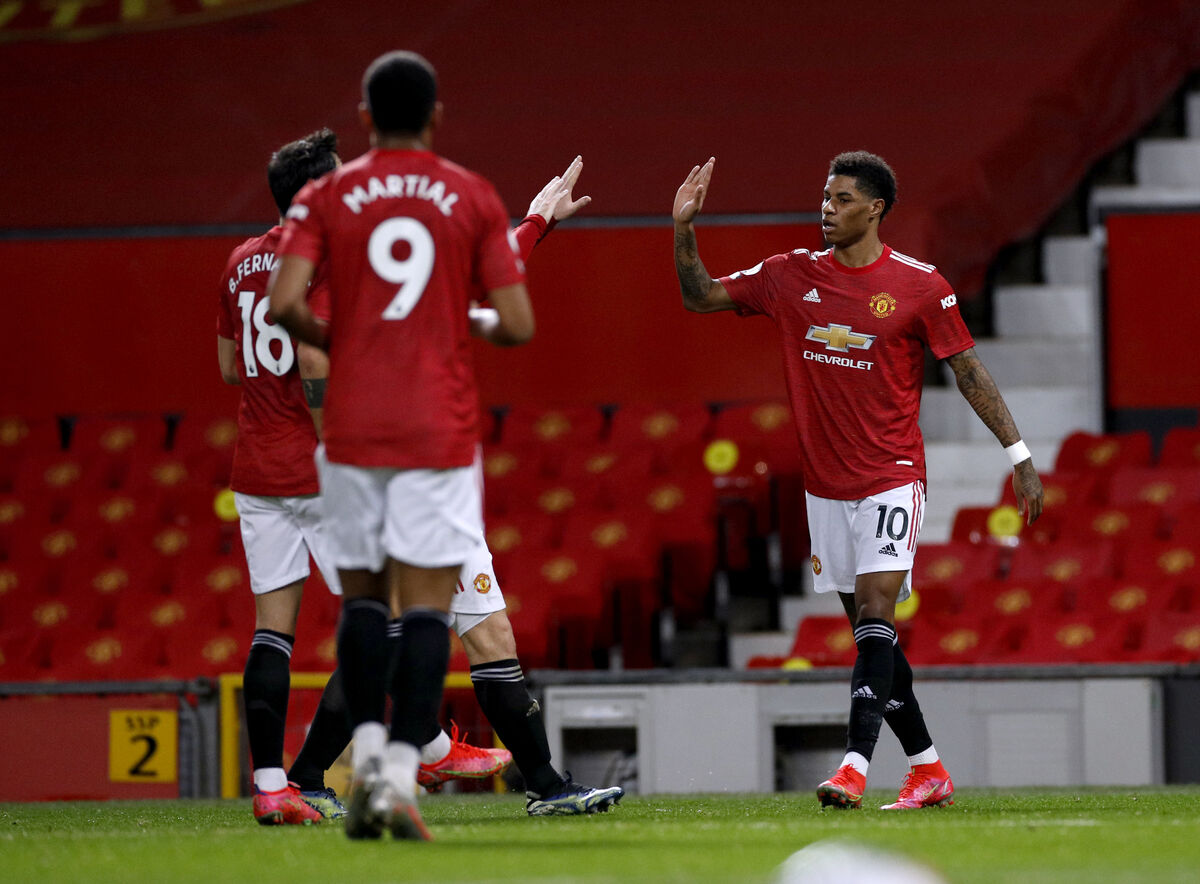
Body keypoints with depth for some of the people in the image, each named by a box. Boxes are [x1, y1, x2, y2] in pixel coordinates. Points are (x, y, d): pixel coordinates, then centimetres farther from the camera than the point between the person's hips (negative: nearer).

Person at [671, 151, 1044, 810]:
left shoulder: (918, 285, -6)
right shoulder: (792, 276, 6)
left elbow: (969, 371, -1)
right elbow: (701, 297, 14)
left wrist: (1019, 456, -3)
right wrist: (684, 231, -1)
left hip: (892, 478, -5)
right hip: (825, 483, 5)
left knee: (876, 613, -17)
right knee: (870, 631, 7)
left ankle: (855, 765, -25)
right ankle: (927, 770, 16)